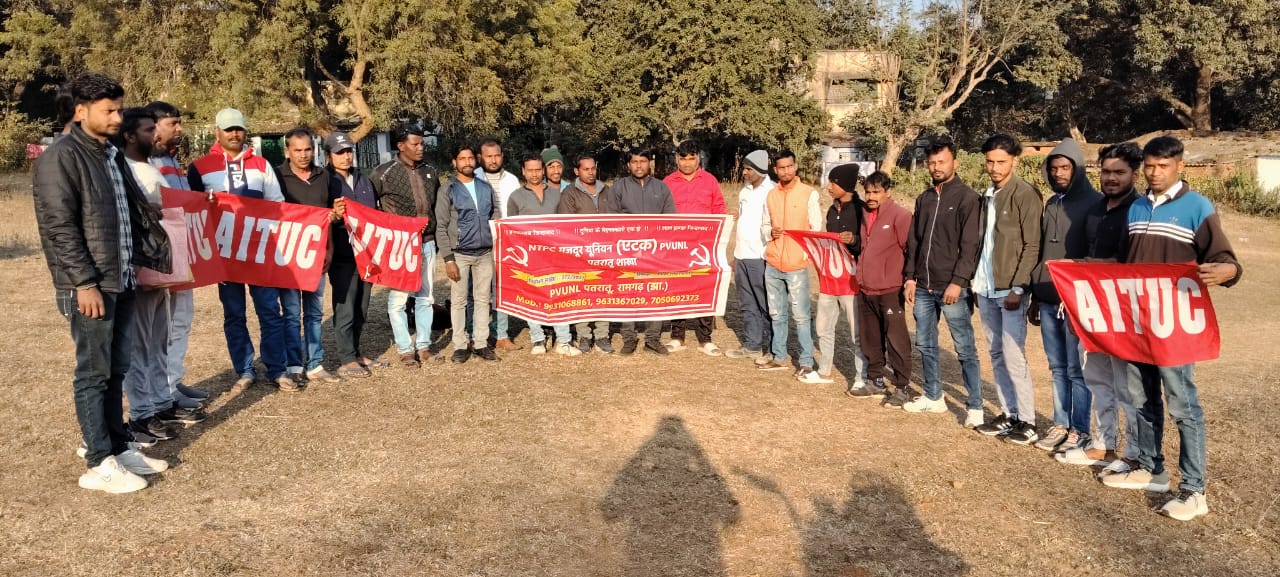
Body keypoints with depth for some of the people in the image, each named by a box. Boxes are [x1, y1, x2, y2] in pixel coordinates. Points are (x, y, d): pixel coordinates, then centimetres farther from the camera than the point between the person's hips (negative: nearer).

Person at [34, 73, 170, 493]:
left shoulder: (110, 153, 14)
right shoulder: (61, 157, -11)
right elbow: (59, 226, -17)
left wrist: (151, 257, 18)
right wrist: (84, 282, -20)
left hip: (121, 282, 8)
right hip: (90, 287, -8)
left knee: (116, 371, 13)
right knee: (93, 373, -1)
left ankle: (120, 448, 23)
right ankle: (99, 464, 5)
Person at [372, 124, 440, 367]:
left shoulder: (429, 171, 10)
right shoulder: (384, 173, -6)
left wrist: (436, 233, 16)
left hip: (426, 243, 5)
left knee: (425, 297, 9)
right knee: (398, 298, -2)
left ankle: (423, 345, 19)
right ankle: (405, 349, 7)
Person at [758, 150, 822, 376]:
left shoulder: (809, 194, -3)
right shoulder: (771, 195, 10)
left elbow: (816, 228, -4)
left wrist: (807, 254, -15)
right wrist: (770, 232, -6)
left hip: (796, 264, -5)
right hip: (772, 263, 5)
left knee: (801, 315, -3)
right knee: (777, 313, 13)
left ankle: (806, 362, 4)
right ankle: (777, 356, 23)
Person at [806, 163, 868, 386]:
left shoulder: (861, 209, -11)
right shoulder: (832, 210, 12)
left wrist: (854, 240, -31)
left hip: (852, 276, -8)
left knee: (856, 331, -1)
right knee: (823, 325, 14)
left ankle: (861, 377, 9)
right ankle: (824, 372, 27)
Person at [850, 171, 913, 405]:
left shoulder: (900, 215, -9)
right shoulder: (864, 214, 12)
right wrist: (859, 275, 8)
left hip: (889, 290, -7)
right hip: (865, 290, 7)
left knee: (896, 341, -2)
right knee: (869, 340, 15)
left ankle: (902, 388, 6)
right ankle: (875, 382, 27)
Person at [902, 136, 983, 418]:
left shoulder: (967, 197, -6)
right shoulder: (924, 199, 13)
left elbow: (971, 245, -12)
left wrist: (958, 282, -18)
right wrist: (910, 277, 9)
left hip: (952, 288, -7)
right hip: (923, 287, 7)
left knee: (965, 349, -1)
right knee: (925, 345, 14)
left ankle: (975, 406, 7)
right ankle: (933, 397, 28)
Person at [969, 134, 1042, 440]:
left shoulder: (1026, 195, -8)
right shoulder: (988, 195, 14)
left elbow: (1032, 246, -13)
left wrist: (1018, 288, -17)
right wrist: (977, 282, 14)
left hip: (1010, 290, -7)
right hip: (986, 289, 7)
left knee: (1013, 355, -7)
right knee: (996, 354, 11)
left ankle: (1026, 422, 1)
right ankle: (1008, 414, 20)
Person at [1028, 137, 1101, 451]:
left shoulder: (1094, 203, -6)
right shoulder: (1050, 204, 14)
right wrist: (1035, 296, 16)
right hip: (1048, 300, 6)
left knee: (1077, 369, 0)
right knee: (1058, 368, 12)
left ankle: (1080, 430, 9)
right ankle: (1060, 424, 21)